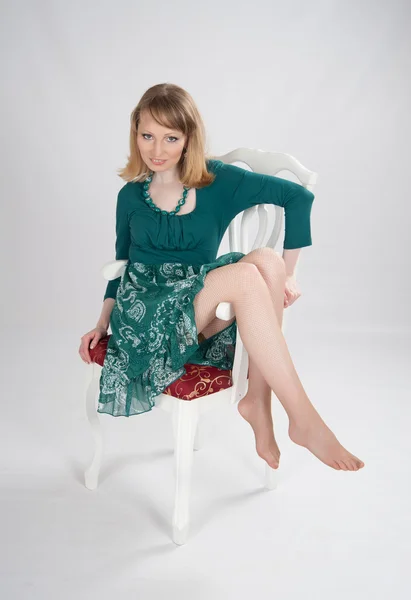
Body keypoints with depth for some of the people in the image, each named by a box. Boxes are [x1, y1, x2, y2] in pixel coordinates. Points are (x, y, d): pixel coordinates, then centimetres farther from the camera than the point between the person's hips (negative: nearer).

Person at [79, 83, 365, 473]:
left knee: (267, 261, -30)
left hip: (201, 313, 2)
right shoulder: (131, 195, 7)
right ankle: (304, 421, -30)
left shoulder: (217, 181, 2)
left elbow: (299, 196, -3)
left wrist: (286, 272, -8)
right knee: (244, 274, -31)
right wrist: (103, 324, 10)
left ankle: (257, 401, -24)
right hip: (146, 315, -1)